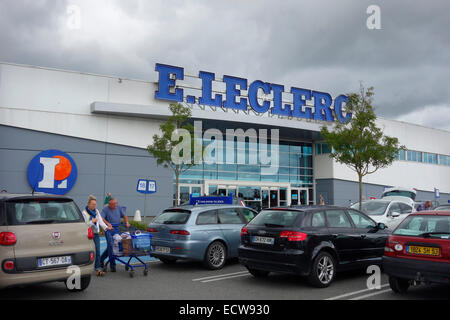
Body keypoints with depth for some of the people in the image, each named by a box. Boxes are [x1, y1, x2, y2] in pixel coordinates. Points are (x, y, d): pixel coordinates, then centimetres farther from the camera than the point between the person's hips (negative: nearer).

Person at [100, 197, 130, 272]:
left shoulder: (119, 208, 8)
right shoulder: (105, 209, -6)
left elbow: (124, 216, 17)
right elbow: (101, 218, -18)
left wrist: (127, 222, 0)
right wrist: (108, 223, -32)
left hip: (116, 229, 5)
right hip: (109, 229, -5)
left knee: (113, 246, 9)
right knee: (110, 245, -11)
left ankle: (102, 258, 31)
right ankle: (112, 265, -7)